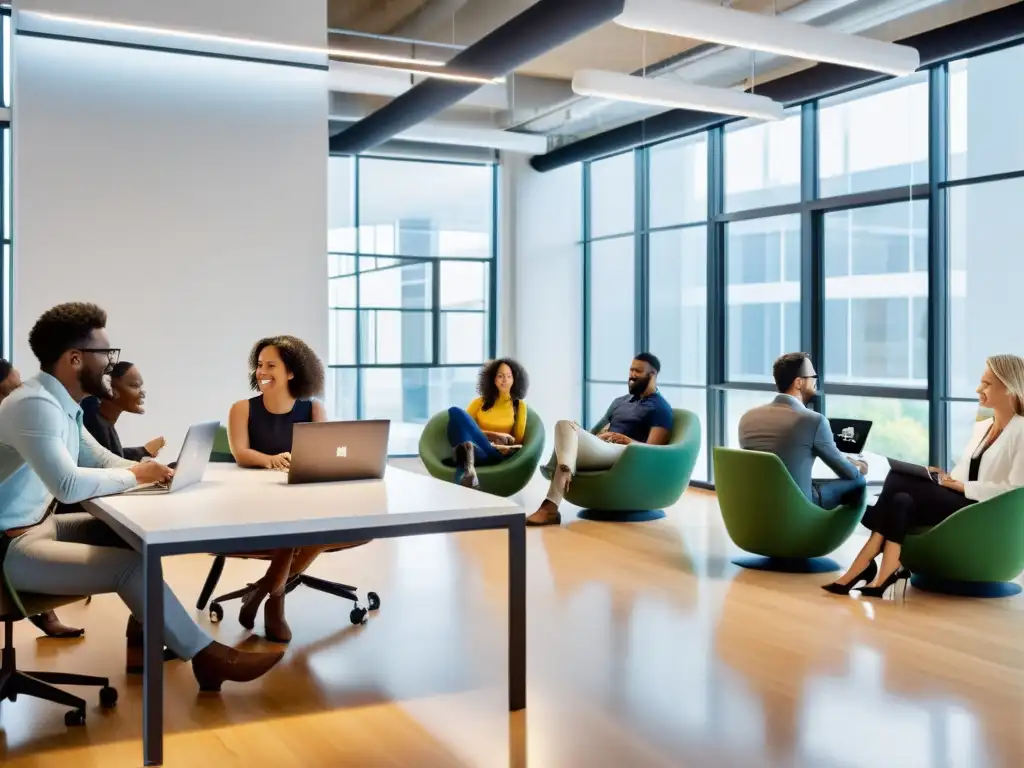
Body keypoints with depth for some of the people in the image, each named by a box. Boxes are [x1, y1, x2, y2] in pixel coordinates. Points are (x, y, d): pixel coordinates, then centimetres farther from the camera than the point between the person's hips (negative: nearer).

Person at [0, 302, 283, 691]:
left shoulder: (60, 403, 7)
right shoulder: (34, 404, -23)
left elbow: (101, 458, 16)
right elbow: (69, 486, -33)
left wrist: (145, 470, -3)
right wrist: (134, 476, -17)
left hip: (41, 524, 10)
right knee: (131, 565, -19)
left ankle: (143, 640, 17)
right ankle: (206, 657, -4)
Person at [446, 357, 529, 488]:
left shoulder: (519, 405, 20)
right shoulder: (480, 402, 22)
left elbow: (518, 439, 15)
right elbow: (463, 423, 8)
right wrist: (493, 435, -7)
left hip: (497, 452, -2)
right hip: (474, 446, 2)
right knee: (455, 412, -29)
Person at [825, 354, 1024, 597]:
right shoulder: (981, 426, 20)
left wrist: (963, 486, -15)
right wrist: (945, 477, -1)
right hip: (961, 503, 7)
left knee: (899, 482, -23)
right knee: (902, 501, -25)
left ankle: (864, 566, -17)